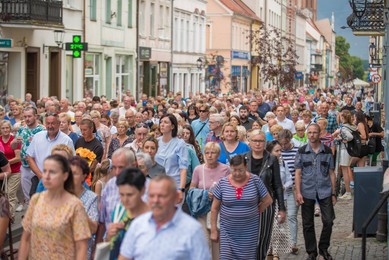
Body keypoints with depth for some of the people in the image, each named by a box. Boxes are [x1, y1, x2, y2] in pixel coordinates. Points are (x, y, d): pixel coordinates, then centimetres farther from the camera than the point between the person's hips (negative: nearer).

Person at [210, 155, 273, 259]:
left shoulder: (255, 180, -4)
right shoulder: (222, 183, -3)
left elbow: (268, 200, 5)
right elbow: (214, 208, 2)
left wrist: (255, 213, 7)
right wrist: (213, 230, 2)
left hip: (249, 231, 0)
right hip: (229, 231, 0)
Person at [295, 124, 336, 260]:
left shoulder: (327, 151, 4)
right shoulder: (302, 151, 2)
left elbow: (331, 173, 7)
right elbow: (298, 173, 1)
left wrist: (333, 193, 4)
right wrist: (298, 192, -8)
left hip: (325, 191, 0)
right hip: (307, 192, 0)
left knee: (328, 221, -3)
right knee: (308, 224, 6)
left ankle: (323, 248, 18)